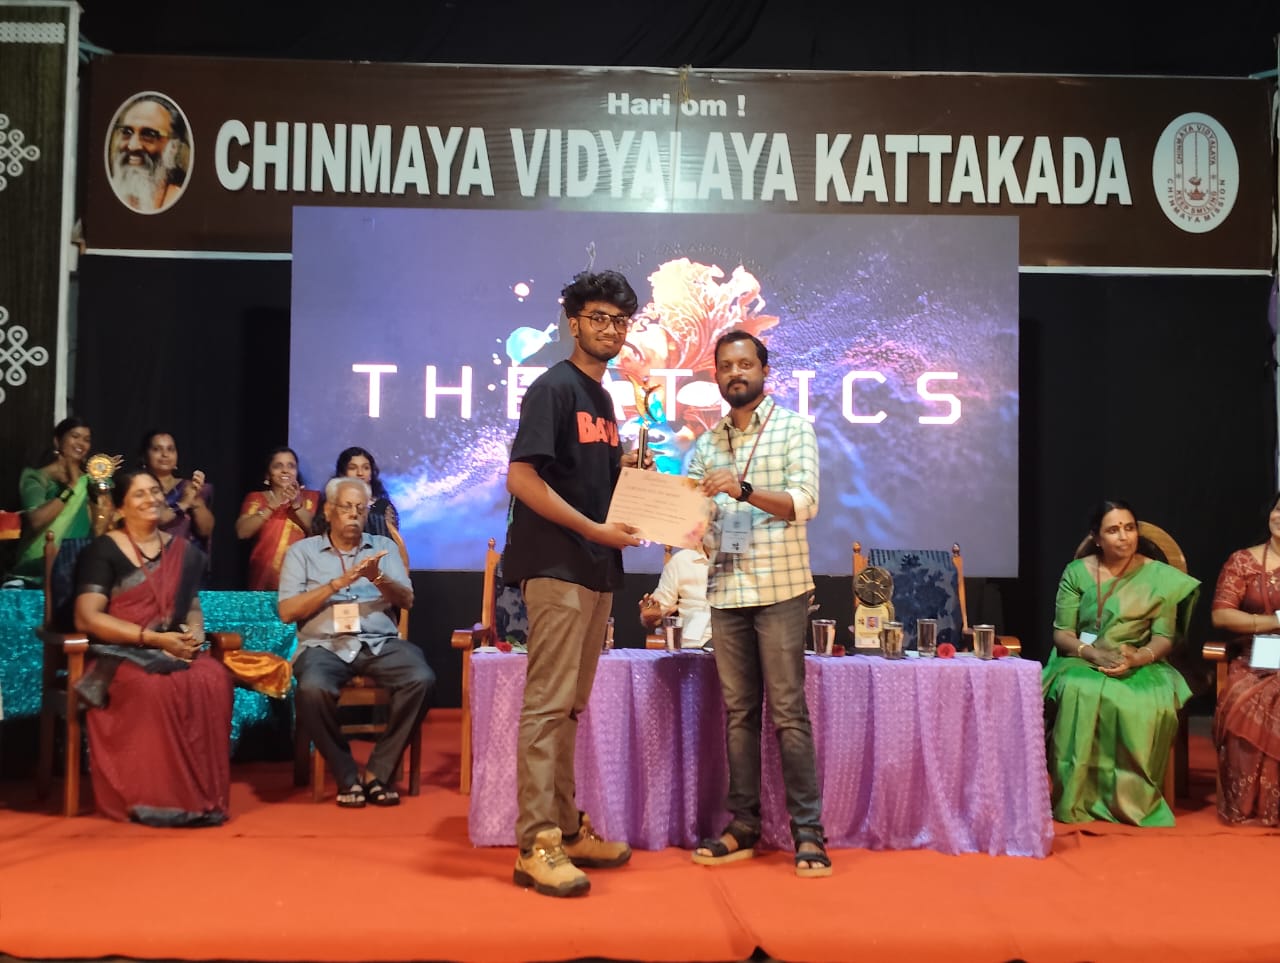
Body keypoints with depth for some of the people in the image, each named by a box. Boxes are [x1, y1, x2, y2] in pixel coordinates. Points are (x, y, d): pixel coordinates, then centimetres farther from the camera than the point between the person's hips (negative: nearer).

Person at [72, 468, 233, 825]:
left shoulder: (183, 551, 15)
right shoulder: (103, 550, 0)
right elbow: (87, 618, -10)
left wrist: (195, 633, -4)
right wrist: (152, 638, -18)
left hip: (175, 651, 4)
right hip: (120, 654, -4)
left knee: (214, 680, -30)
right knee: (156, 688, -38)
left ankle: (203, 796, -23)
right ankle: (155, 798, -26)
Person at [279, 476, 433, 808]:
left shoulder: (383, 546, 17)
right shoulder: (302, 551, 11)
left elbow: (407, 601, 8)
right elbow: (287, 611, 0)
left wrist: (378, 578, -12)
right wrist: (338, 583, -10)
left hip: (380, 642, 2)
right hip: (324, 644, -2)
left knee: (421, 678, -28)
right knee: (312, 689, -36)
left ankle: (378, 771, -14)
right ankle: (347, 776, -13)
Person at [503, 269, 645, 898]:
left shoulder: (602, 398, 19)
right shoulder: (554, 388, -7)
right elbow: (522, 477, -16)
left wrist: (629, 468, 5)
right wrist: (595, 529, -16)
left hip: (596, 569, 9)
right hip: (556, 567, -9)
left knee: (570, 706, 13)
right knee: (547, 704, -8)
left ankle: (566, 828, 22)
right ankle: (536, 845, -4)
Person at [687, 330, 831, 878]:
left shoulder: (793, 428, 1)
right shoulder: (707, 444, 15)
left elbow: (805, 502, -12)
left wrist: (742, 489, -25)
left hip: (779, 588, -4)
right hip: (725, 590, 4)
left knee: (788, 711, -4)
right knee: (738, 712, 8)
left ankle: (808, 832, 3)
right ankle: (742, 827, 14)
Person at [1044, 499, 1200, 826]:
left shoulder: (1159, 577, 3)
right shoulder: (1076, 572, 3)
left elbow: (1164, 638, -2)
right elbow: (1062, 632, 0)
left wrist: (1138, 658, -24)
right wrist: (1094, 654, -20)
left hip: (1141, 666, 0)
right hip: (1083, 662, 0)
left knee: (1148, 704, -35)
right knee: (1079, 693, -36)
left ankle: (1130, 798, -16)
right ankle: (1078, 799, -26)